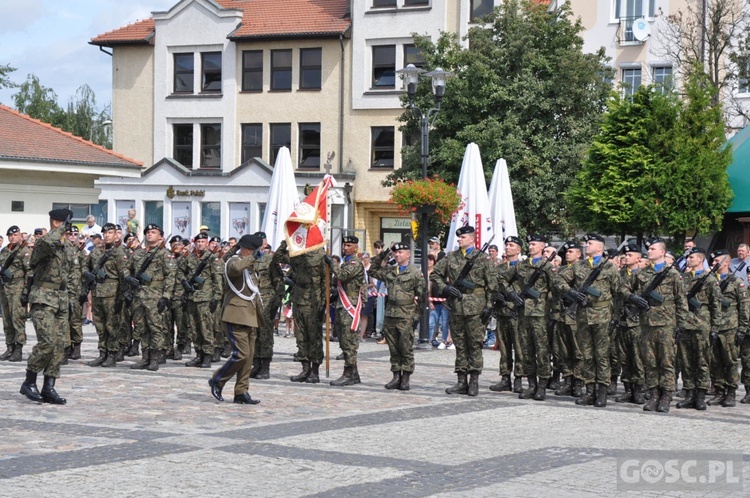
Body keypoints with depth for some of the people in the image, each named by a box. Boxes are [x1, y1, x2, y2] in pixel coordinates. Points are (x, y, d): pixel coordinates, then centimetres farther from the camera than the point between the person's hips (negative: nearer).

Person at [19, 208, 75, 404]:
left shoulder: (64, 247, 17)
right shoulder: (43, 242, -9)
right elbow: (47, 242, -35)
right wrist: (61, 228, -21)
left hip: (61, 300, 8)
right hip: (43, 299, -8)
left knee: (58, 346, 3)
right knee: (47, 342, -17)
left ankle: (48, 388, 6)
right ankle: (29, 382, -2)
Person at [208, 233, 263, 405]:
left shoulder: (250, 265, 21)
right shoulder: (234, 261, -9)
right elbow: (236, 268, -36)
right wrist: (251, 258, -26)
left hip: (250, 317, 9)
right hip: (237, 316, -9)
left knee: (249, 355, 5)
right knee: (241, 354, -15)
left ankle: (241, 392, 8)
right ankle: (217, 380, 3)